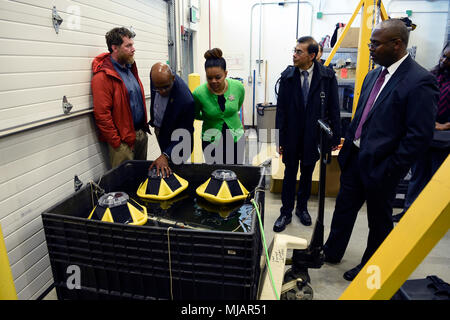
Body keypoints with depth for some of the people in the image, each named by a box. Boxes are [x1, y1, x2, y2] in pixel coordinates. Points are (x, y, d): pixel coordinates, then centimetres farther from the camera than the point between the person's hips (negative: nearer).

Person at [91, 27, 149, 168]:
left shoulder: (130, 68, 11)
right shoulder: (103, 76, -15)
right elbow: (102, 115, -19)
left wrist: (144, 128, 15)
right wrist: (117, 143, -17)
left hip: (141, 134, 8)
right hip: (123, 140, -8)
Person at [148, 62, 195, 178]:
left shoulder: (186, 100, -38)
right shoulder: (154, 75, -19)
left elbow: (184, 135, -29)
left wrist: (165, 156, -38)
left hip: (173, 140, -6)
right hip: (158, 128, 6)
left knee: (171, 168, 8)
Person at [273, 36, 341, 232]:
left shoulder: (327, 76, -6)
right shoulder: (287, 76, -4)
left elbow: (333, 108, -2)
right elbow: (281, 109, -3)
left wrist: (336, 136, -4)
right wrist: (280, 139, -5)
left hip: (313, 135, 0)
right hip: (292, 134, 0)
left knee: (307, 174, 16)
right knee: (290, 174, 10)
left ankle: (302, 208, 37)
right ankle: (286, 213, 25)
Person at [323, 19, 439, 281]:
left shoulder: (420, 81, -17)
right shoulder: (374, 75, 7)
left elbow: (420, 136, -19)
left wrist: (390, 169, -18)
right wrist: (348, 146, 10)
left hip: (380, 166, -7)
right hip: (355, 158, 8)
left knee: (379, 219, 13)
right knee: (344, 207, 19)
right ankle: (331, 252, 39)